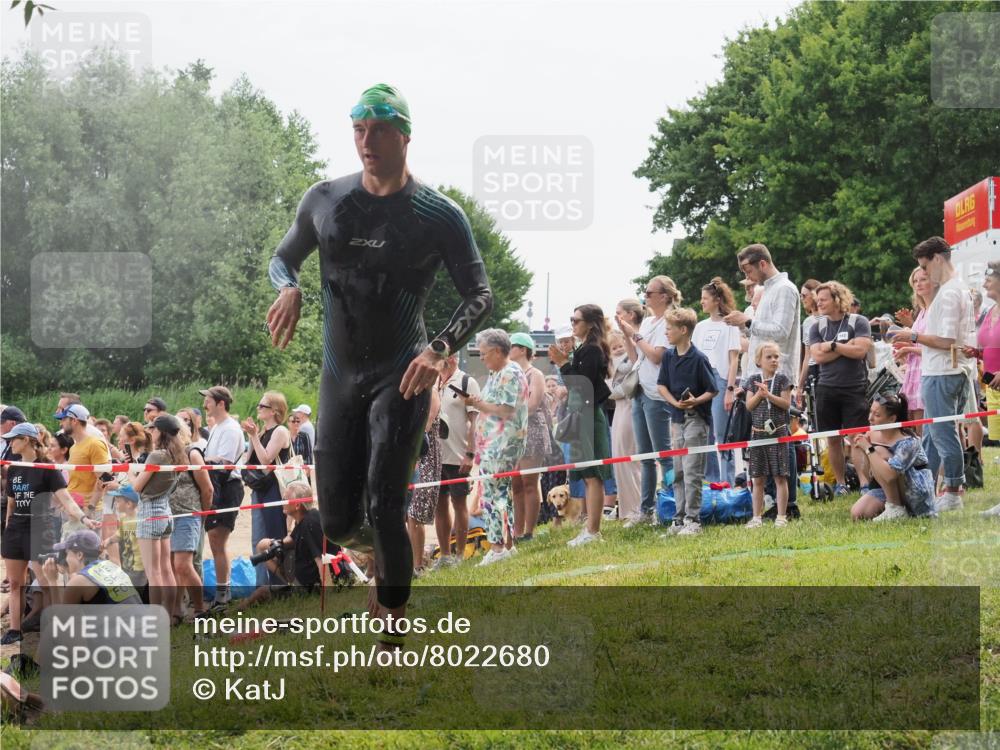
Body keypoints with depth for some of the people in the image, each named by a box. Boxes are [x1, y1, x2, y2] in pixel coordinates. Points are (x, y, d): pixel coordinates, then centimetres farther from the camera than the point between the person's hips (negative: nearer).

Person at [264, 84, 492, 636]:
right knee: (338, 522, 4)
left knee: (383, 514, -14)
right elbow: (282, 257, 16)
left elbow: (479, 295, -4)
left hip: (402, 376, -4)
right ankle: (380, 546, 39)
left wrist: (440, 349, -22)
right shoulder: (325, 200, 2)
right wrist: (288, 289, -10)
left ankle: (392, 628, -3)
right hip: (339, 373, 4)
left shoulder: (439, 216, -7)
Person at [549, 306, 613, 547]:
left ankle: (592, 531, -10)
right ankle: (590, 529, 15)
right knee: (588, 476, 11)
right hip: (582, 416, 10)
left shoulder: (592, 350, -13)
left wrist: (564, 364, -17)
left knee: (591, 476, -9)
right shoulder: (585, 349, 16)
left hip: (589, 416, -10)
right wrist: (563, 363, 13)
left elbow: (582, 384, -20)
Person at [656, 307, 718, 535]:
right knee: (678, 472, 11)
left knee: (692, 471, -7)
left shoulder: (699, 358, -13)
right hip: (677, 419, 7)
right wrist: (675, 402, -9)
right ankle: (680, 518, 18)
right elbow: (662, 385, 8)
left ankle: (693, 520, -4)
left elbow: (713, 390, -8)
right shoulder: (668, 356, 5)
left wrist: (695, 401, -24)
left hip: (696, 419, -7)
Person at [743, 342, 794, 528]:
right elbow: (749, 405, 1)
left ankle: (781, 516, 4)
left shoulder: (782, 379, 0)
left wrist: (768, 395, -17)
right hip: (758, 432, 2)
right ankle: (757, 517, 12)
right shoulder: (753, 380, 6)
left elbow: (786, 404, -7)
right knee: (758, 479, 6)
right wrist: (759, 393, -15)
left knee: (780, 477, -1)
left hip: (778, 431, -2)